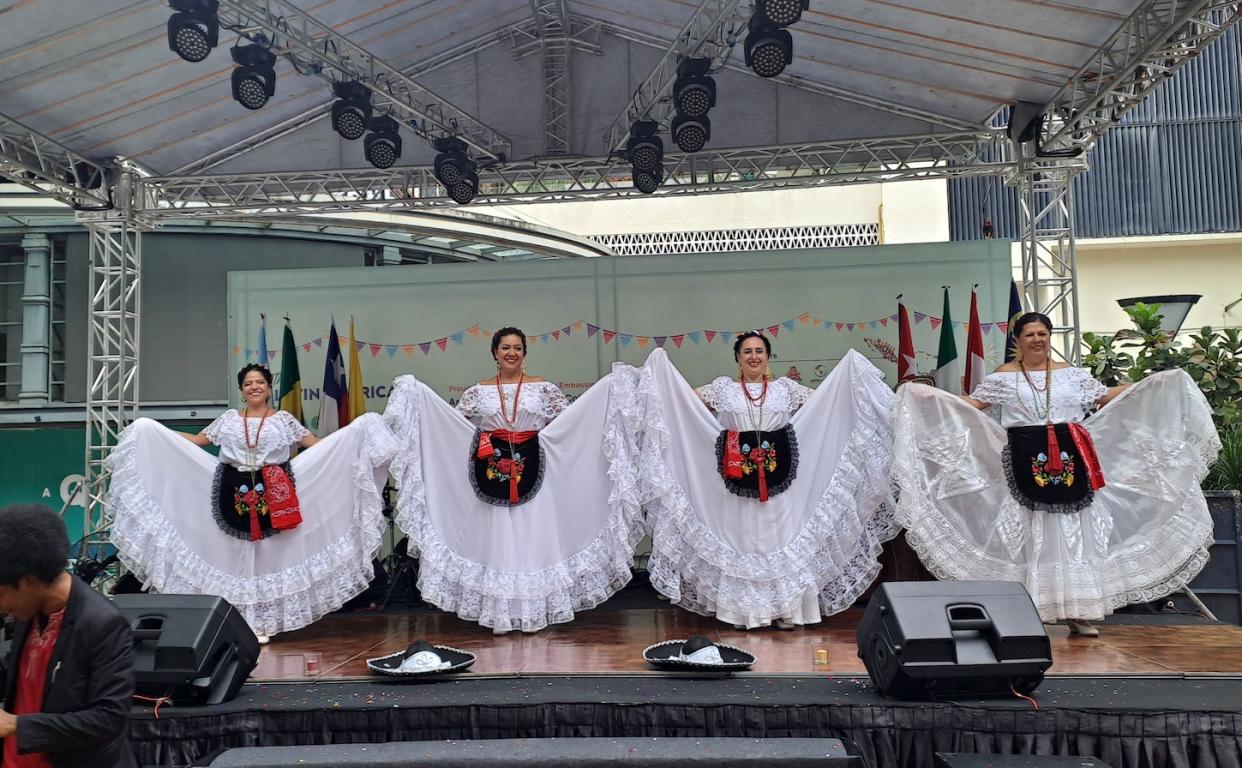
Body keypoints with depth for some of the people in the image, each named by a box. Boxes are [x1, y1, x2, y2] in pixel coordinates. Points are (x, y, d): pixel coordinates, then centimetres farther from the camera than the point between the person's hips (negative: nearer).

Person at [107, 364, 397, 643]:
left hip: (272, 492, -1)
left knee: (267, 555, 1)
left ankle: (260, 622, 10)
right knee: (235, 554, 3)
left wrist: (356, 430, -4)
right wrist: (155, 431, 12)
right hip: (234, 491, 1)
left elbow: (317, 444, 5)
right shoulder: (228, 419, 11)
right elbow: (197, 441, 17)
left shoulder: (283, 419, 6)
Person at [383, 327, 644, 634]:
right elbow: (453, 420, 10)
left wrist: (614, 384, -3)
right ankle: (500, 613, 12)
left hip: (532, 470, -1)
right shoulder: (479, 390, 8)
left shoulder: (542, 387, 5)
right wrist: (414, 393, 5)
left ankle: (533, 611, 12)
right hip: (494, 470, 1)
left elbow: (572, 417, 4)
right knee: (497, 539, 3)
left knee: (532, 536, 1)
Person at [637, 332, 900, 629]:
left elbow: (825, 398, 10)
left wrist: (849, 364, 3)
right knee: (742, 537, 3)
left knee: (782, 536, 2)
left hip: (778, 474, 1)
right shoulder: (723, 387, 8)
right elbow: (685, 397, 7)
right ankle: (742, 609, 11)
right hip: (738, 475, 0)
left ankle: (785, 607, 11)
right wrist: (660, 362, 0)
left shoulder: (785, 387, 10)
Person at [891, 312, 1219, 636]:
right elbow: (971, 403, 4)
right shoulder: (1003, 376, 5)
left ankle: (1078, 611, 9)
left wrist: (1153, 383, 8)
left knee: (1073, 534, 2)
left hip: (1069, 459, 2)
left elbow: (1106, 397, 15)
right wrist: (927, 395, -8)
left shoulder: (1071, 374, 11)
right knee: (1028, 537, 1)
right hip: (1024, 462, -2)